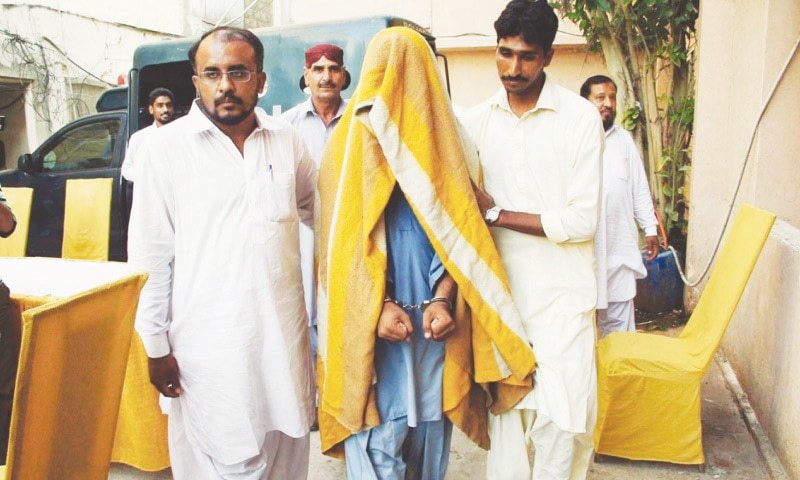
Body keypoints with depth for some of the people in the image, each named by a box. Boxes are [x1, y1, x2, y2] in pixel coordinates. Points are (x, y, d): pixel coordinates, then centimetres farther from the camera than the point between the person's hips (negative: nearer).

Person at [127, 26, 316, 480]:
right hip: (208, 344, -3)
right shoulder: (166, 148, -6)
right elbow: (151, 256, -4)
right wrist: (156, 345, -3)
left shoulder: (288, 140, 3)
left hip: (284, 335, 4)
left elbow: (321, 211, 19)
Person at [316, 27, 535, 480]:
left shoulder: (444, 138, 9)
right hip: (369, 317, -2)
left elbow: (460, 229, 4)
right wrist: (377, 304, -11)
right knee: (377, 439, -2)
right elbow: (343, 236, 0)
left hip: (433, 313, 2)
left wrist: (443, 297, -10)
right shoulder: (354, 139, 4)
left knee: (431, 432, 10)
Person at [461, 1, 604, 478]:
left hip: (562, 294, -3)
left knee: (563, 413, 1)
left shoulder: (580, 116, -6)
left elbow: (583, 221, -12)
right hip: (497, 289, 3)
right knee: (504, 406, 10)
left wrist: (496, 212, -11)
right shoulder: (476, 120, 4)